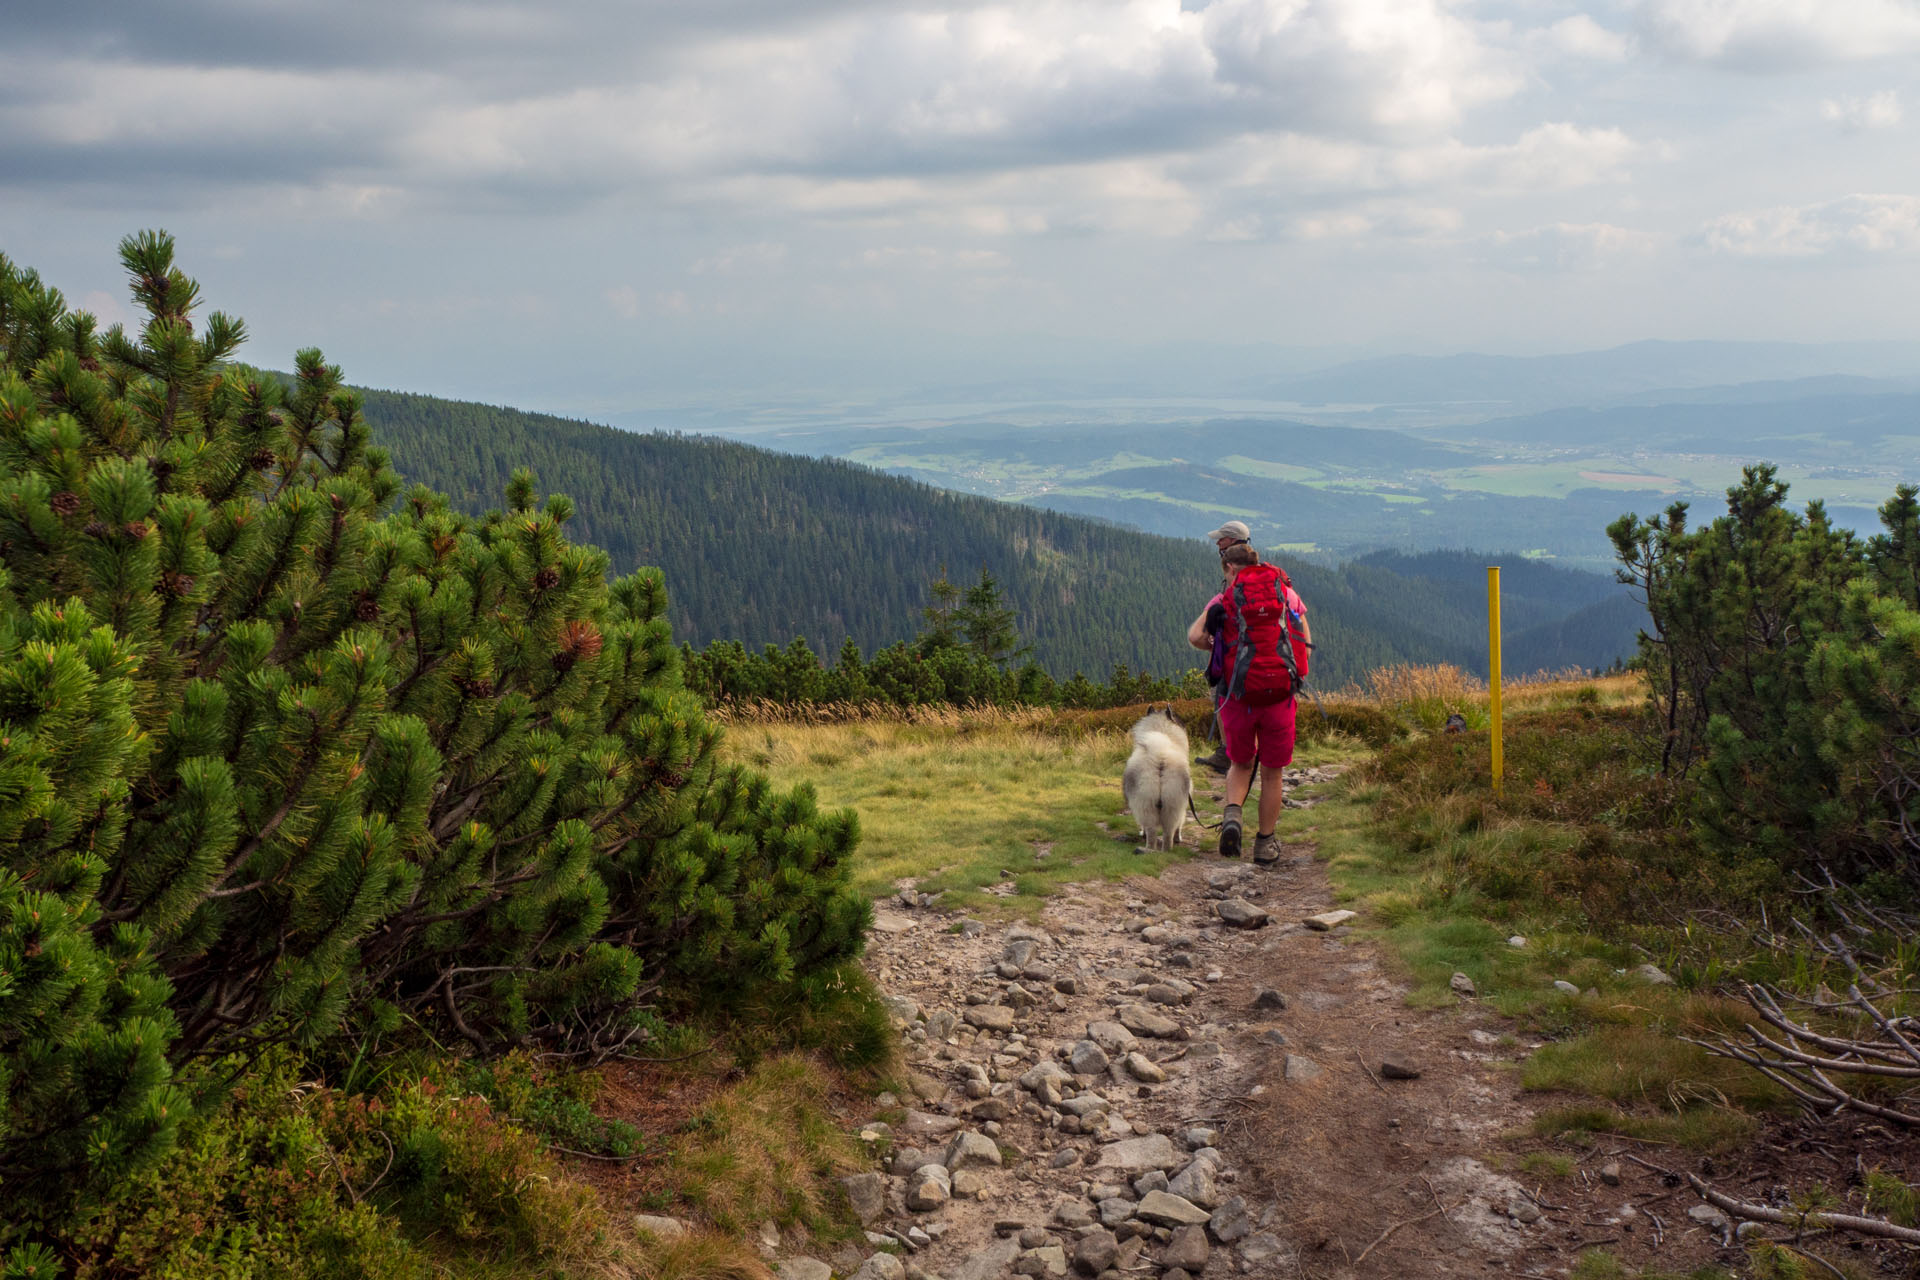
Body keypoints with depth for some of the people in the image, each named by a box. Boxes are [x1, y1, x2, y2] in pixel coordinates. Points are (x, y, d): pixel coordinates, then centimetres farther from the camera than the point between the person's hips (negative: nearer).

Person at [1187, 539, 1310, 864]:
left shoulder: (1224, 598, 4)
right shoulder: (1287, 592, 9)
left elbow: (1195, 636, -8)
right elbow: (1306, 645, 6)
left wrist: (1221, 648, 11)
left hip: (1237, 697, 0)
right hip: (1279, 698, 0)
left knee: (1240, 765, 21)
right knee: (1272, 773, 15)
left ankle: (1232, 815, -4)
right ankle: (1266, 843, 20)